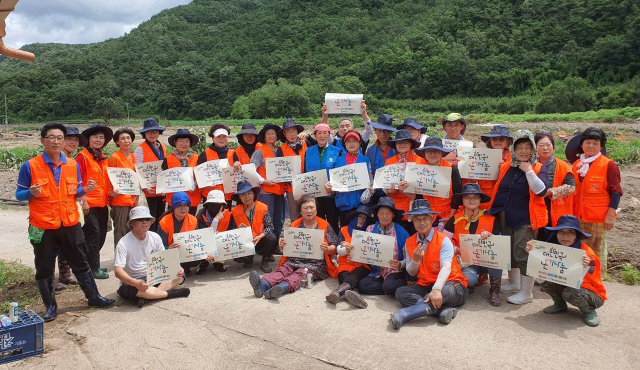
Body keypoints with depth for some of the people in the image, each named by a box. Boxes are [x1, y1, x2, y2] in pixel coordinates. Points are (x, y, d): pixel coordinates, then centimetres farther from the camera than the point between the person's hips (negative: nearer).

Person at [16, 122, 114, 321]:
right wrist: (32, 192, -23)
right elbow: (19, 194, -2)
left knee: (80, 263, 13)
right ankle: (50, 306, 23)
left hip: (70, 224, 3)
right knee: (44, 269, 8)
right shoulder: (30, 166, -7)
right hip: (42, 227, -3)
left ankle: (94, 297, 26)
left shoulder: (73, 165, 5)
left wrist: (86, 189, -8)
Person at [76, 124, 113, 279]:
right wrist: (82, 201, -16)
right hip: (89, 204, -7)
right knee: (93, 234, -3)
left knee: (101, 235, 13)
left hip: (102, 203, 8)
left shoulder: (102, 158, 16)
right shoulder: (82, 156, -7)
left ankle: (93, 264, 28)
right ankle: (94, 268, 8)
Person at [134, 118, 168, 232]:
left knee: (160, 221, 11)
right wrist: (144, 188, -20)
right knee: (151, 221, -2)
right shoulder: (140, 149, -4)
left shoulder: (163, 147, 14)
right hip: (150, 191, -6)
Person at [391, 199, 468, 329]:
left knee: (446, 291, -40)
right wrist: (415, 259, -16)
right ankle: (443, 309, -32)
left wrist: (436, 289, -40)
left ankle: (405, 314, -46)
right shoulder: (410, 243, 6)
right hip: (424, 286, 5)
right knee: (400, 292, -21)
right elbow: (412, 273, 7)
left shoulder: (443, 240, -9)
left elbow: (446, 268, -23)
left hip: (450, 284, -5)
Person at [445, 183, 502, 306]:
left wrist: (489, 236, -18)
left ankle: (494, 291, -8)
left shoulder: (490, 219, 2)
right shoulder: (455, 220, -1)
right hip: (466, 262, -1)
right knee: (469, 279, -34)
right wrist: (458, 250, -19)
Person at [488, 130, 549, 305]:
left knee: (522, 253, -5)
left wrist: (528, 171, -24)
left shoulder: (539, 168, -7)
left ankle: (526, 293, 8)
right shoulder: (506, 167, 6)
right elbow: (499, 188, 18)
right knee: (509, 251, 18)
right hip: (506, 217, 6)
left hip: (526, 218, -6)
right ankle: (514, 283, 37)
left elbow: (541, 191, -22)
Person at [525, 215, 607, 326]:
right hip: (565, 285, 5)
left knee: (570, 293, -34)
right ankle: (560, 304, 10)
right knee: (545, 282, -18)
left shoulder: (586, 252, -24)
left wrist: (587, 267, -51)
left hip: (593, 294, -5)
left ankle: (589, 311, -2)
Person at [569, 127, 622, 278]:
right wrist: (570, 213, 13)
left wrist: (610, 215, -14)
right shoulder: (577, 165, 10)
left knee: (598, 250, 3)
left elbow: (616, 192, -8)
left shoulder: (608, 165, -6)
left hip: (599, 217, -5)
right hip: (579, 215, 5)